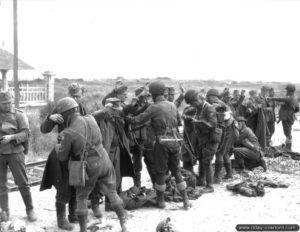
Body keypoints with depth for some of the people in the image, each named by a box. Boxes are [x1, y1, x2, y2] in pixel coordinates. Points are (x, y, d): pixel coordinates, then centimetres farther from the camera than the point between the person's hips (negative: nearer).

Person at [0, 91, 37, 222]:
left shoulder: (19, 115, 0)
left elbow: (25, 134, -7)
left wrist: (11, 137, -23)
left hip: (15, 153, -2)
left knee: (22, 183, 1)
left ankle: (30, 209, 14)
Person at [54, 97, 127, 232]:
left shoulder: (68, 134, -19)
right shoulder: (90, 119, -5)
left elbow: (63, 157, -9)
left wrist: (57, 146, 13)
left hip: (88, 168, -4)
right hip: (104, 162, 4)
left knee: (81, 198, 18)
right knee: (112, 193, 20)